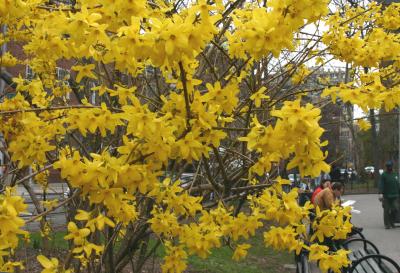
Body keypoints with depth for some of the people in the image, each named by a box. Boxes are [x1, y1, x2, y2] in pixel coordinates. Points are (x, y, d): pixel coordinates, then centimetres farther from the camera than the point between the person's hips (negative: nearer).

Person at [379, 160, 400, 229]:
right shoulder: (384, 175, -1)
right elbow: (381, 185, -10)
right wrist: (380, 193, -22)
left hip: (394, 196, 4)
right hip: (386, 196, -4)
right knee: (386, 211, 0)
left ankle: (392, 222, 13)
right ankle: (387, 224, 8)